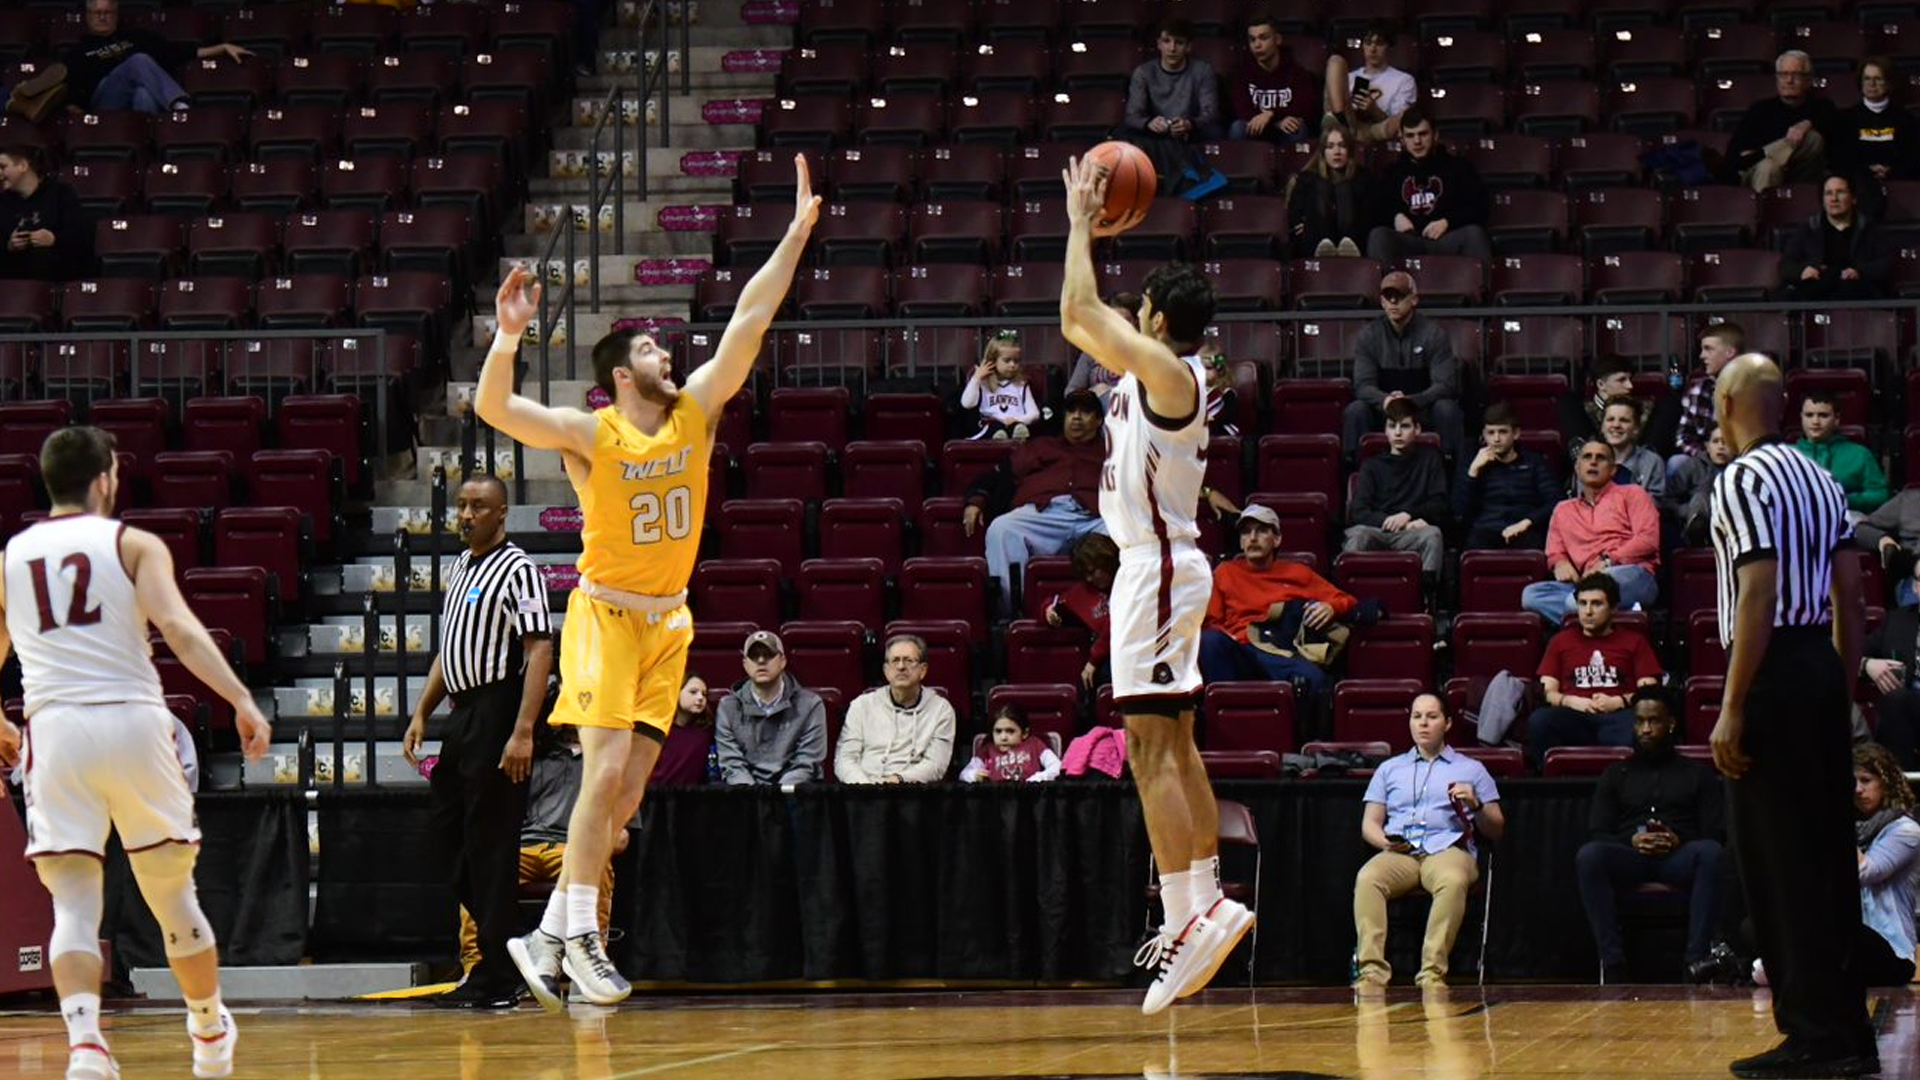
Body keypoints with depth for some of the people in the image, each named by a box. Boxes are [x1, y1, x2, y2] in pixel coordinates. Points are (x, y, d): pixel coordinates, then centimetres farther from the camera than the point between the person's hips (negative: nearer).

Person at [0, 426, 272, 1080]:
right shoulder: (134, 545, 6)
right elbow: (177, 626, -11)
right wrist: (242, 700, -17)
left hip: (55, 726, 1)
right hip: (133, 720, -1)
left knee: (74, 905, -2)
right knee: (172, 893, 15)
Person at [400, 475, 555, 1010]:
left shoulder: (516, 570, -10)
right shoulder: (460, 568, 17)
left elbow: (540, 651, -17)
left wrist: (523, 732, -23)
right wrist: (421, 715, 19)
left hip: (497, 712, -9)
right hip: (462, 714, 9)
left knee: (490, 843, -8)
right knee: (447, 832, 11)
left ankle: (498, 978, -4)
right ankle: (498, 944, 20)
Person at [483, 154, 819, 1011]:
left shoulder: (695, 411, 3)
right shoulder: (591, 435, -9)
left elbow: (749, 320, 0)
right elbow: (493, 409, -21)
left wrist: (797, 234, -4)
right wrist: (509, 336, -36)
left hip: (668, 620, 6)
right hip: (606, 613, -5)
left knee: (627, 791, 2)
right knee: (605, 770, -17)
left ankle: (547, 936, 7)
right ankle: (580, 935, -12)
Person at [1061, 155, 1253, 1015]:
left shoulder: (1169, 375, -16)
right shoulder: (1156, 374, 12)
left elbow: (1079, 315, -21)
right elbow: (1083, 323, 25)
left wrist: (1081, 220, -10)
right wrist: (1089, 226, 21)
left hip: (1159, 570, -11)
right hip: (1156, 565, 11)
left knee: (1149, 746, -14)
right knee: (1173, 742, 14)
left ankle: (1193, 915, -20)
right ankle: (1204, 906, 19)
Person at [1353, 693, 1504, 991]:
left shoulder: (1471, 770, 23)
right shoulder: (1389, 769, 29)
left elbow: (1496, 831, 18)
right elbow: (1369, 824, 21)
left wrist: (1476, 805, -3)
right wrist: (1386, 842, -2)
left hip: (1447, 850, -2)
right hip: (1399, 854, 2)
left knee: (1453, 881, -39)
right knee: (1367, 878, -34)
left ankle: (1433, 973, -43)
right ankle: (1372, 970, -42)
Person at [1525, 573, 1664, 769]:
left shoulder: (1634, 641, 22)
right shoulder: (1561, 641, 26)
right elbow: (1548, 691, 16)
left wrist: (1619, 701, -8)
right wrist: (1570, 701, -5)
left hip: (1617, 716, -2)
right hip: (1573, 719, 2)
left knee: (1635, 727, -40)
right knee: (1539, 721, -34)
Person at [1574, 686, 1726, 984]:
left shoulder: (1698, 774, 21)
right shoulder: (1616, 775, 25)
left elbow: (1716, 834, 9)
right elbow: (1596, 834, 13)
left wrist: (1679, 842, -12)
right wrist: (1632, 841, -9)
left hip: (1679, 858, -1)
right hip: (1628, 857, 1)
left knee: (1710, 853, -38)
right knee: (1588, 856, -34)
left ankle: (1696, 960, -42)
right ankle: (1613, 964, -38)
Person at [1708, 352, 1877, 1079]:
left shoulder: (1742, 480, -11)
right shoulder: (1820, 480, 15)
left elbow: (1759, 593, -18)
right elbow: (1850, 595, 15)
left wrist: (1732, 709, -18)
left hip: (1774, 671, -8)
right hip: (1822, 665, 8)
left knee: (1779, 861, -5)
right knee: (1827, 854, 11)